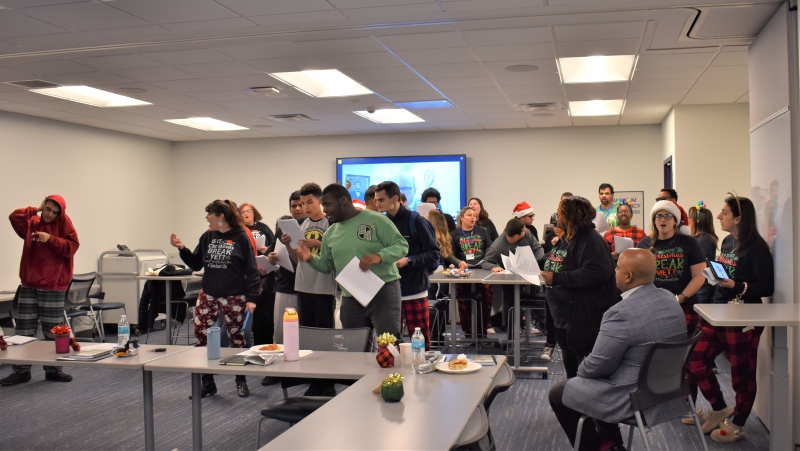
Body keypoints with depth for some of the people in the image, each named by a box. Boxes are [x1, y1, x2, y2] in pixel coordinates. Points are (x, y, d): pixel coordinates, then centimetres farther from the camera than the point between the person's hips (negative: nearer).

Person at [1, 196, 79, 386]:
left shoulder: (64, 222, 0)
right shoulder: (32, 223, 9)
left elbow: (72, 246, -8)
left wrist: (51, 240, -17)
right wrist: (37, 209, -1)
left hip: (53, 286, -3)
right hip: (29, 284, 3)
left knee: (53, 330, 4)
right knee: (24, 329, 4)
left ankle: (53, 370, 15)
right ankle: (21, 370, 12)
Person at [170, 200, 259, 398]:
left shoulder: (241, 237, -8)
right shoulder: (208, 237, 7)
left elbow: (251, 270, -9)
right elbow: (196, 264, 13)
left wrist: (251, 298, -14)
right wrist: (182, 249, -2)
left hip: (234, 297, -5)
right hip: (208, 295, 5)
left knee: (236, 338, 7)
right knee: (201, 335, 1)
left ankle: (241, 381, 22)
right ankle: (207, 381, 15)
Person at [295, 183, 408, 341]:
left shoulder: (376, 220, -6)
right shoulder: (330, 233, 13)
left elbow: (402, 245, -9)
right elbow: (327, 265, 19)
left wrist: (379, 256, -26)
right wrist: (310, 258, -2)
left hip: (383, 290, -6)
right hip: (350, 298, 6)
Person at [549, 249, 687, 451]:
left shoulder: (622, 313, -28)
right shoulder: (670, 299, 0)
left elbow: (596, 366, -20)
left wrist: (582, 369, 4)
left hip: (634, 400, -9)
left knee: (558, 393, 10)